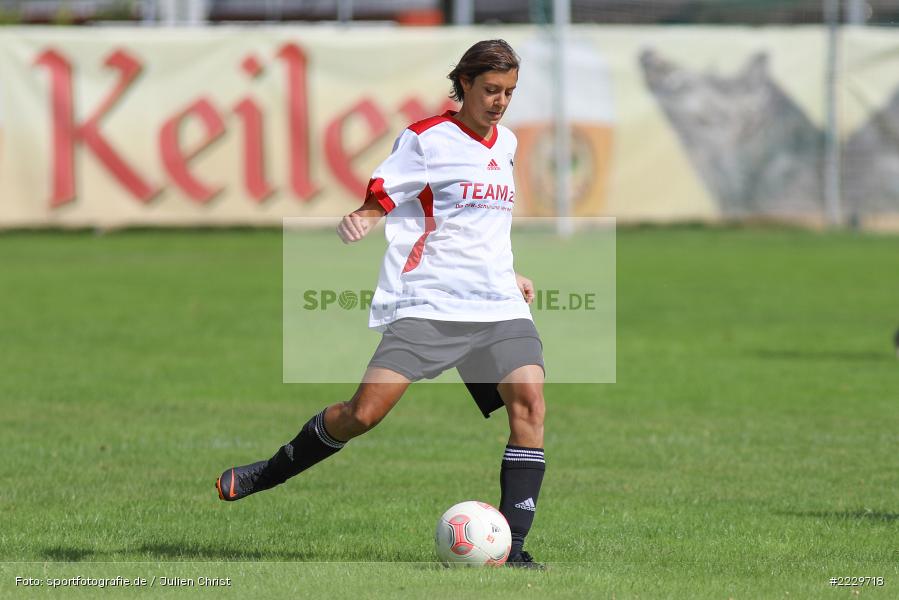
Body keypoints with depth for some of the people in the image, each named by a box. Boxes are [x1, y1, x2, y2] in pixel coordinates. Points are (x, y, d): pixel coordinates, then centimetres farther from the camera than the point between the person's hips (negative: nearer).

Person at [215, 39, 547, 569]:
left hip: (499, 306, 5)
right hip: (427, 302, -5)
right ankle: (268, 473, 12)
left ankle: (513, 546, -16)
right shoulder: (428, 138, -3)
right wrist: (357, 223, -26)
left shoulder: (506, 143, 17)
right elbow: (378, 203, -5)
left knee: (529, 398, -19)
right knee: (365, 411, -14)